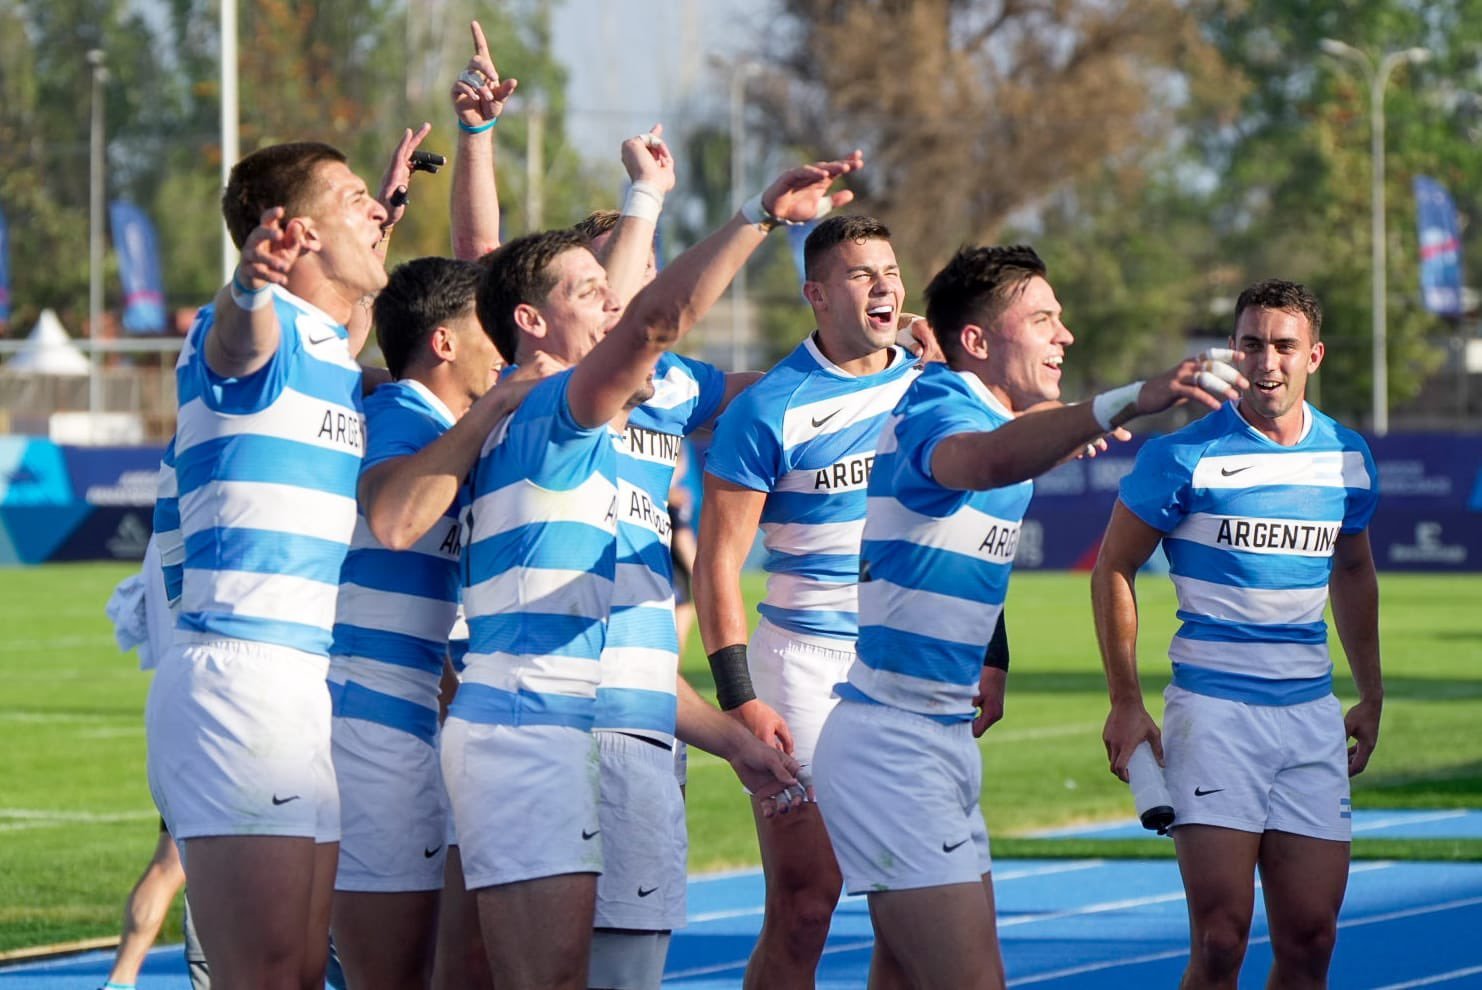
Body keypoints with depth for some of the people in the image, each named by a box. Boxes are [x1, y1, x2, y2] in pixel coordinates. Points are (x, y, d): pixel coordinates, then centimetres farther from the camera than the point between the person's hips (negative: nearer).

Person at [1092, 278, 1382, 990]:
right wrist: (1125, 703, -5)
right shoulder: (1184, 456, -8)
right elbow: (1113, 567, 0)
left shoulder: (1349, 458, 7)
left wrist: (1371, 696, 23)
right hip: (1212, 710, -4)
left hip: (1312, 716, 5)